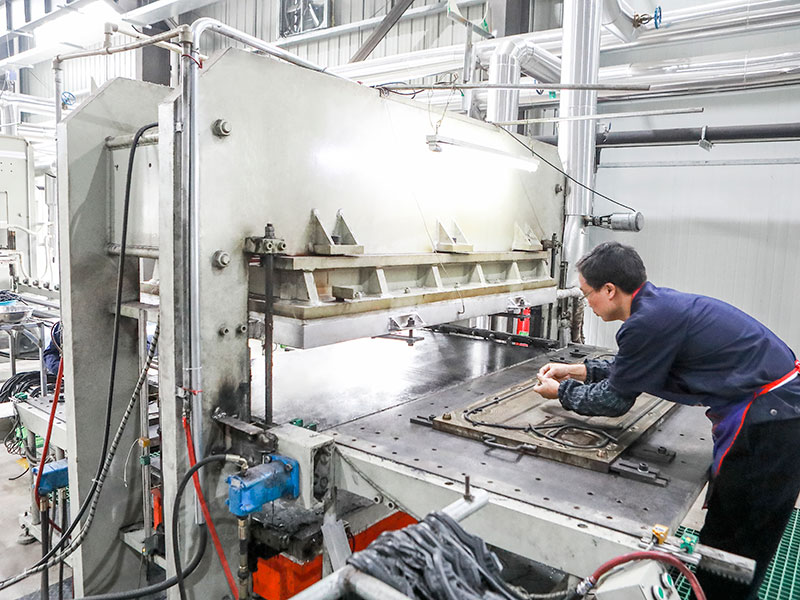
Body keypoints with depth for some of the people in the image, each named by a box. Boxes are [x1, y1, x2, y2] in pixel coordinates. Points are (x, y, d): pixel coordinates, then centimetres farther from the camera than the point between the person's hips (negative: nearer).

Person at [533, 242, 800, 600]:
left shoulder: (649, 320, -23)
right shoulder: (661, 302, 6)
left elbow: (614, 400, -10)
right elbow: (632, 369, 22)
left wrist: (561, 391, 5)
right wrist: (575, 370, 22)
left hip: (766, 421, -9)